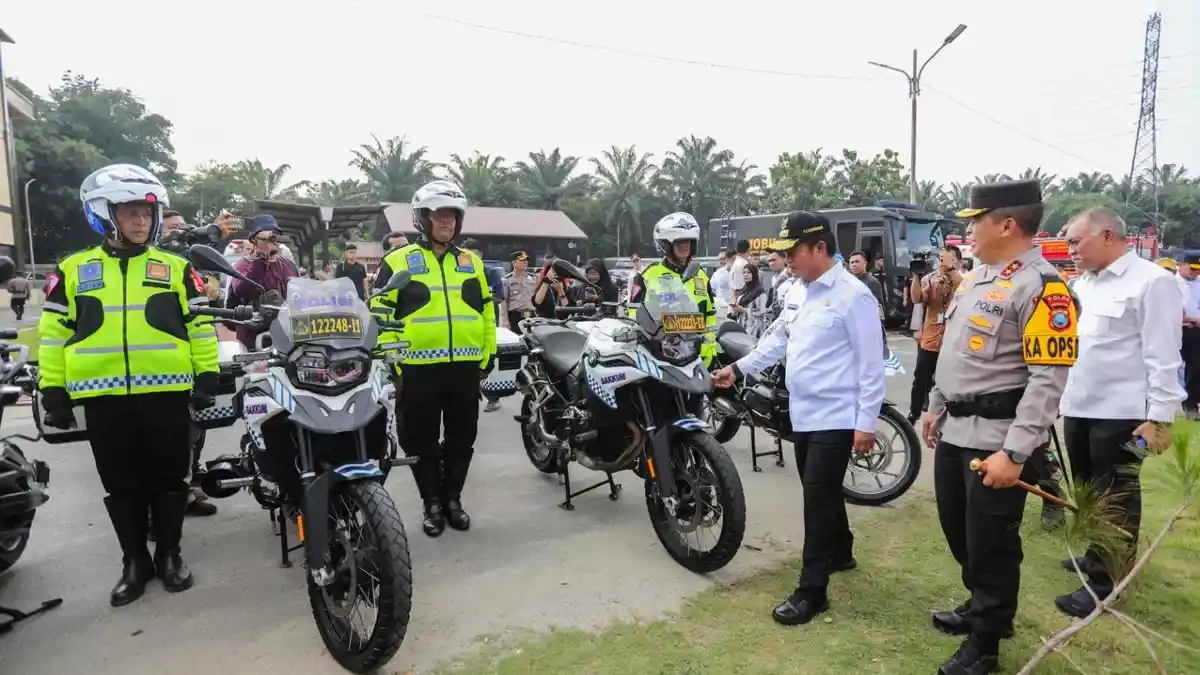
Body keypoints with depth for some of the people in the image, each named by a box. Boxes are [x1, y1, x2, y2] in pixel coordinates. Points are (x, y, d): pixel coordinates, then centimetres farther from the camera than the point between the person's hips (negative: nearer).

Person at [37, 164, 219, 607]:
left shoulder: (176, 268, 5)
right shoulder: (72, 270, 8)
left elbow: (200, 324, 4)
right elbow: (53, 332, 9)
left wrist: (207, 375, -3)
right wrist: (53, 390, 5)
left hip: (166, 392, -1)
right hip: (104, 397, 1)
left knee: (168, 479, 8)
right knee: (121, 485, 10)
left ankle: (169, 554, 23)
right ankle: (135, 561, 24)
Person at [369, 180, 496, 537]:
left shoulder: (472, 261, 13)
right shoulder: (397, 261, 1)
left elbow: (487, 310, 16)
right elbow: (380, 314, -2)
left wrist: (489, 354, 11)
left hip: (465, 366, 3)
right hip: (418, 368, -3)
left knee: (462, 439, 12)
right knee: (422, 442, 8)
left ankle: (453, 498, 29)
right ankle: (432, 504, 24)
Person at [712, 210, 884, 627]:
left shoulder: (853, 295, -15)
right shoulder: (797, 293, 10)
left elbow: (871, 364, -15)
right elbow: (777, 340, 20)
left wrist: (866, 423, -16)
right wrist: (738, 368, 13)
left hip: (836, 418, -8)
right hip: (802, 415, 8)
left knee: (819, 500, -4)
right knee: (822, 494, 21)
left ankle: (811, 590, 6)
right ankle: (840, 553, 42)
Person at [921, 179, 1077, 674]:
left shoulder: (1042, 286, -16)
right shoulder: (976, 277, 13)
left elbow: (1049, 378, -21)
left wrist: (1014, 453, -25)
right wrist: (936, 408, 21)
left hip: (998, 441, -9)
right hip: (956, 432, 9)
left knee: (990, 544, 6)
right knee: (959, 531, 21)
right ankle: (983, 606, 42)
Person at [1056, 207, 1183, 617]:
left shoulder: (1151, 281, -11)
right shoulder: (1084, 283, 11)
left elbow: (1163, 356, -14)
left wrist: (1160, 416, -16)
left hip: (1121, 413, -7)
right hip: (1078, 407, 7)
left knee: (1115, 499, 4)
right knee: (1088, 491, 20)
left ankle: (1104, 582, 13)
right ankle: (1098, 555, 38)